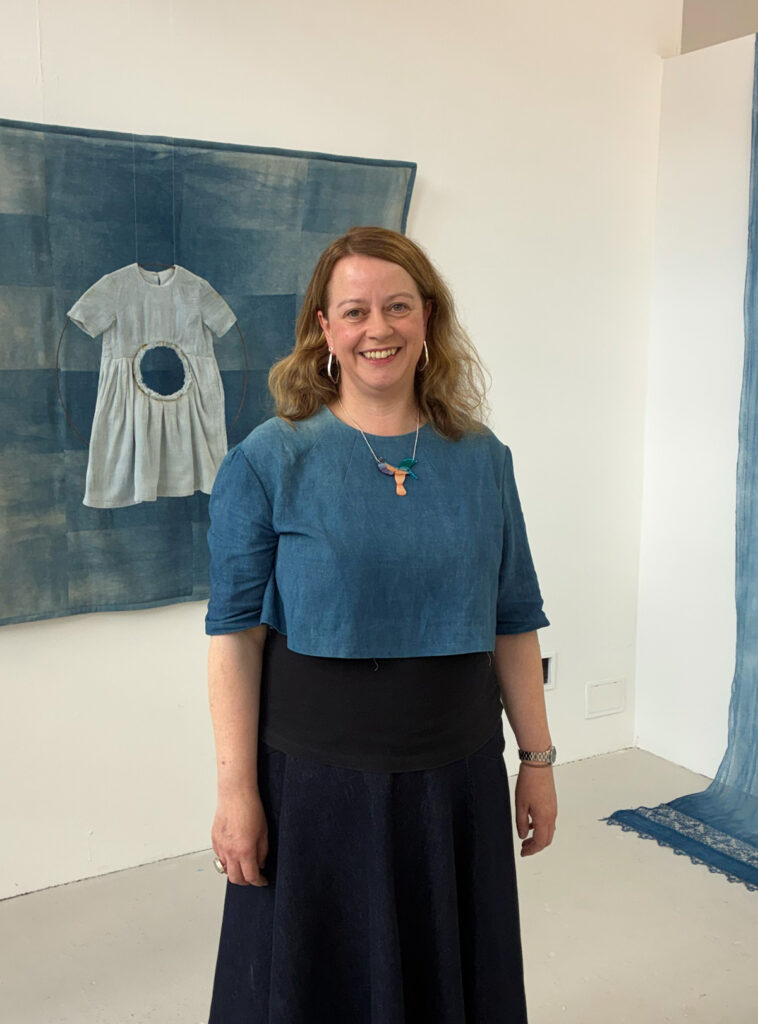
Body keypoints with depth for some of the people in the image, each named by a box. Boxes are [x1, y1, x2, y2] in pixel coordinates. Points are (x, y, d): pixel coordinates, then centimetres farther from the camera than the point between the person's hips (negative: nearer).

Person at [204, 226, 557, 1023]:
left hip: (457, 778, 3)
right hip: (316, 779, -3)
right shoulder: (269, 461, -8)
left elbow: (514, 623, 5)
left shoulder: (483, 459, 1)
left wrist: (537, 758, 6)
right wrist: (236, 791, -11)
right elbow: (234, 633, -9)